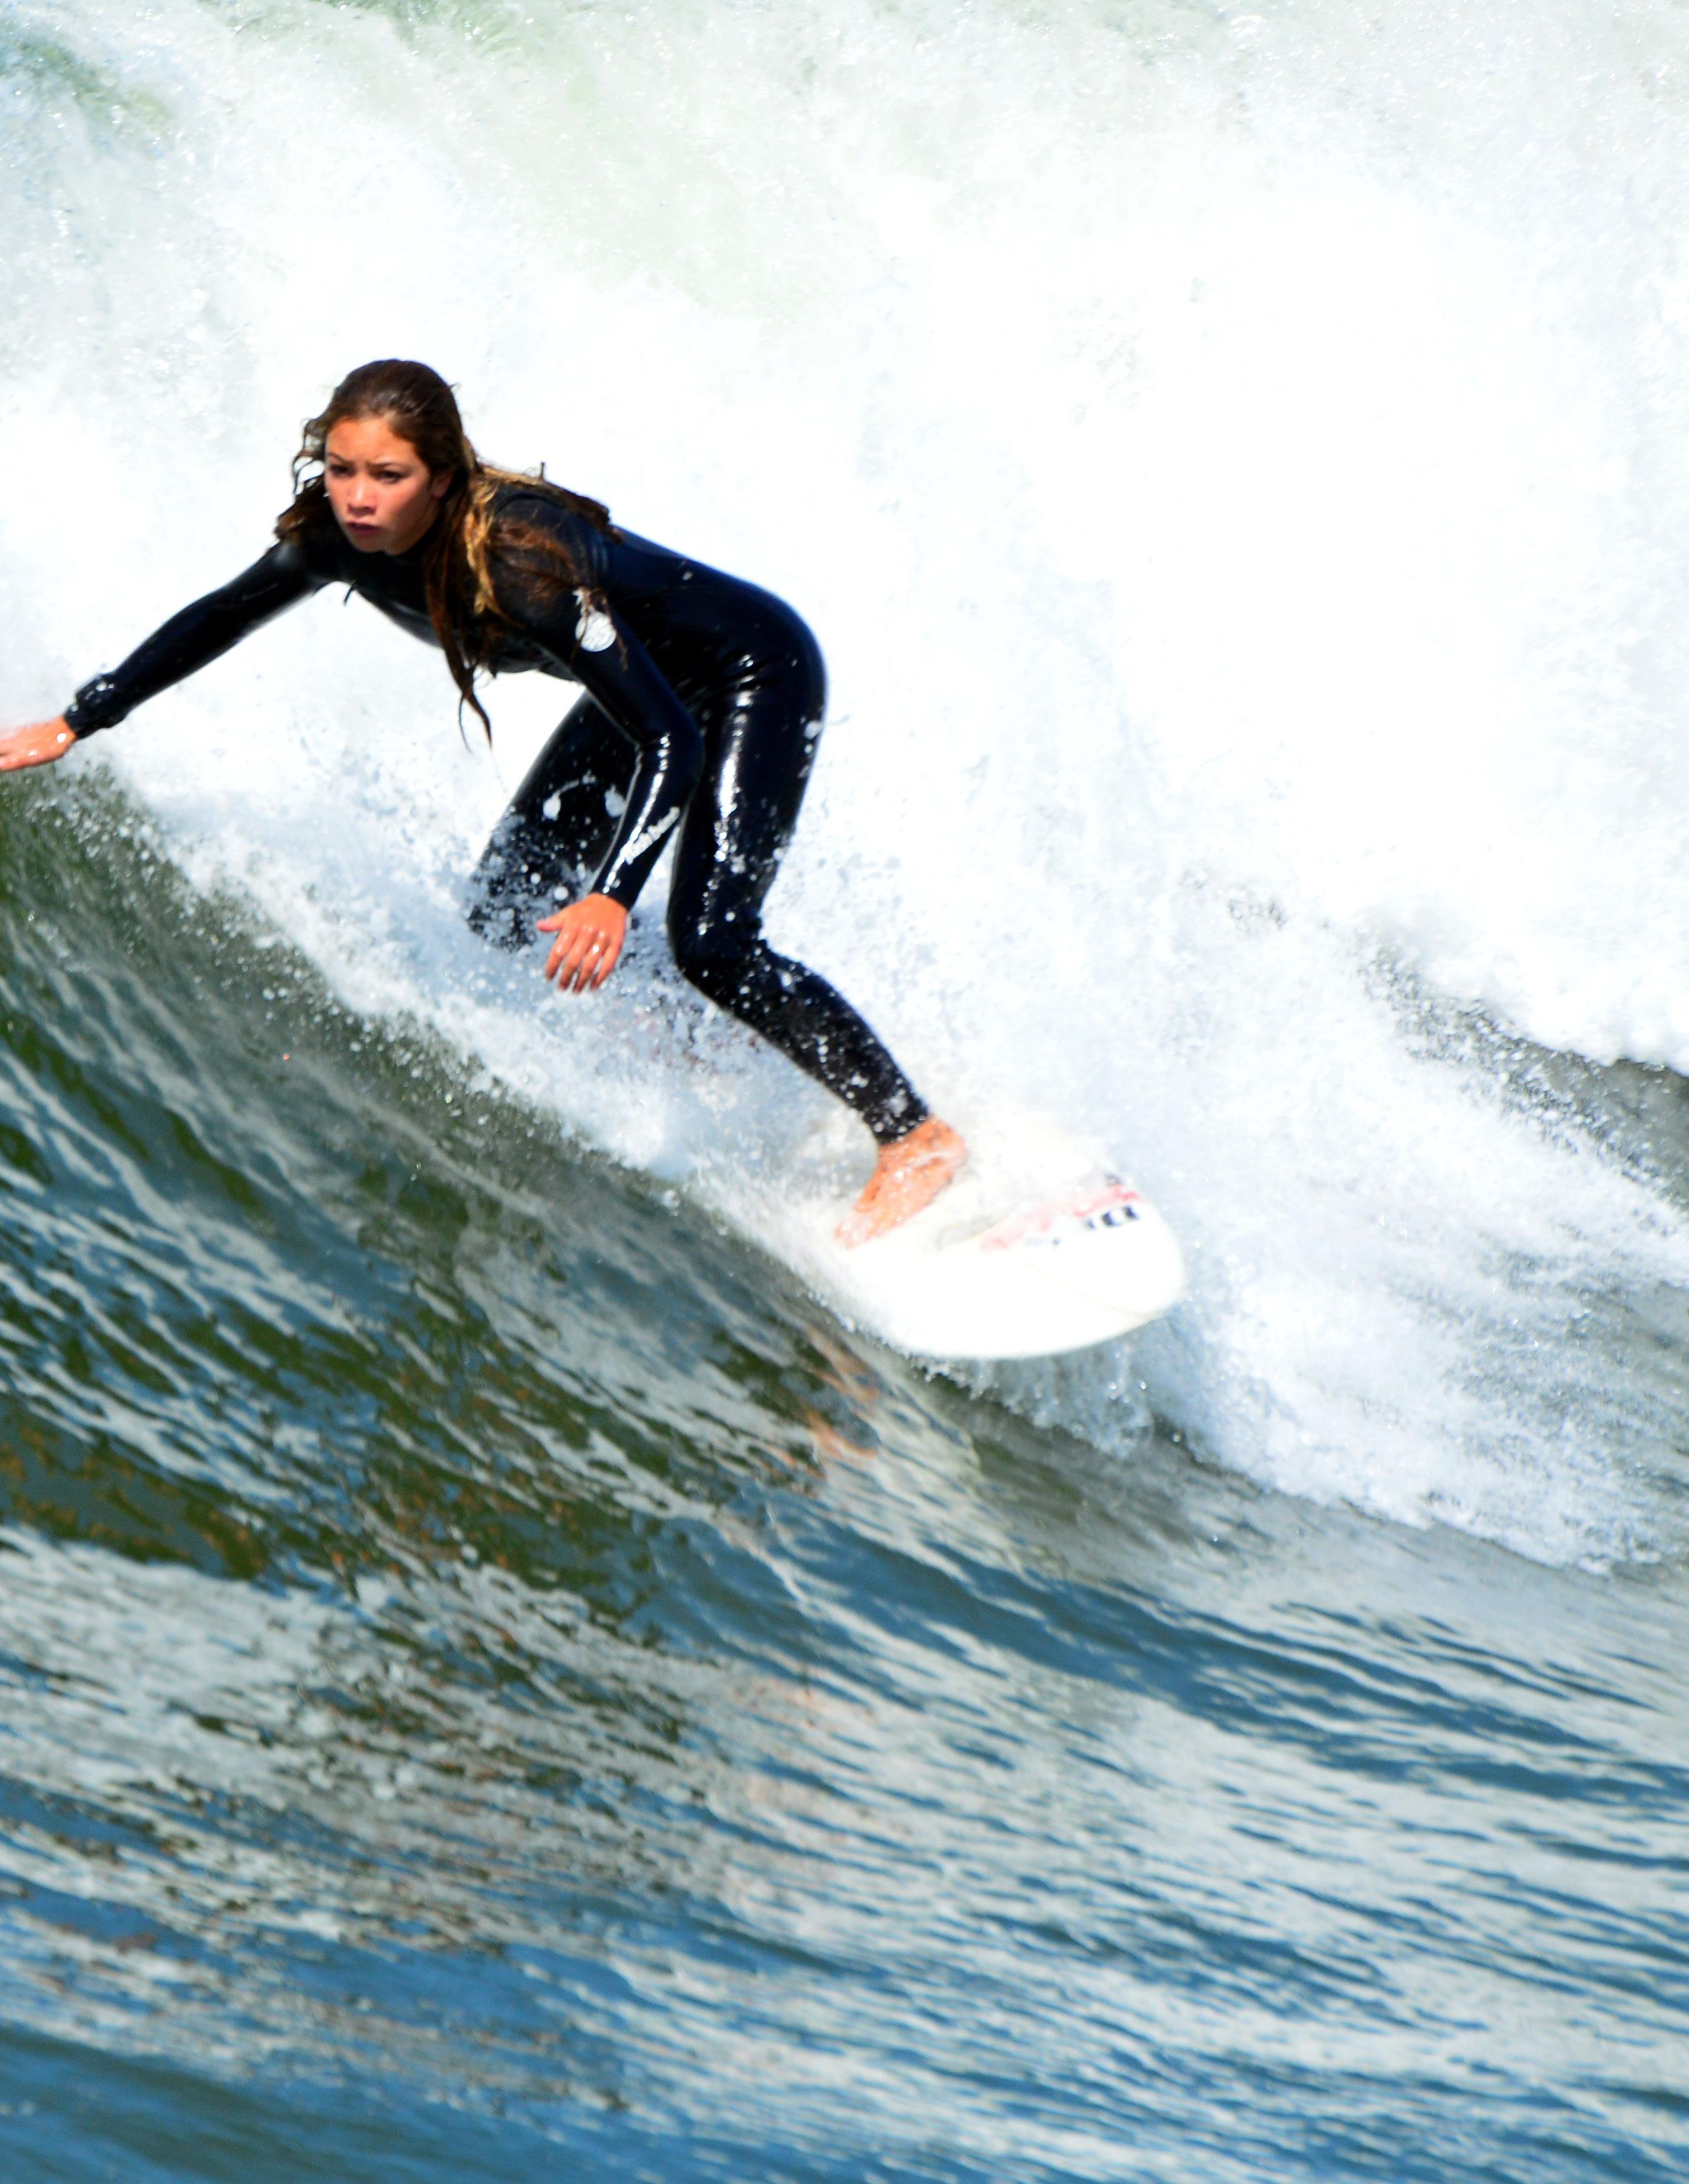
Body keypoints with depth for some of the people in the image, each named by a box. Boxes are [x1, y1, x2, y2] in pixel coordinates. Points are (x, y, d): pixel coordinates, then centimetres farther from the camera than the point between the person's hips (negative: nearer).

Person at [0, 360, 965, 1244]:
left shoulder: (517, 557, -38)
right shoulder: (338, 536, -17)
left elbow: (670, 738, -39)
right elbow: (222, 617, 4)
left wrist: (615, 896, -51)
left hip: (757, 671, -8)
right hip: (654, 685, 8)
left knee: (710, 943, -19)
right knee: (508, 908, 7)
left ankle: (918, 1135, -7)